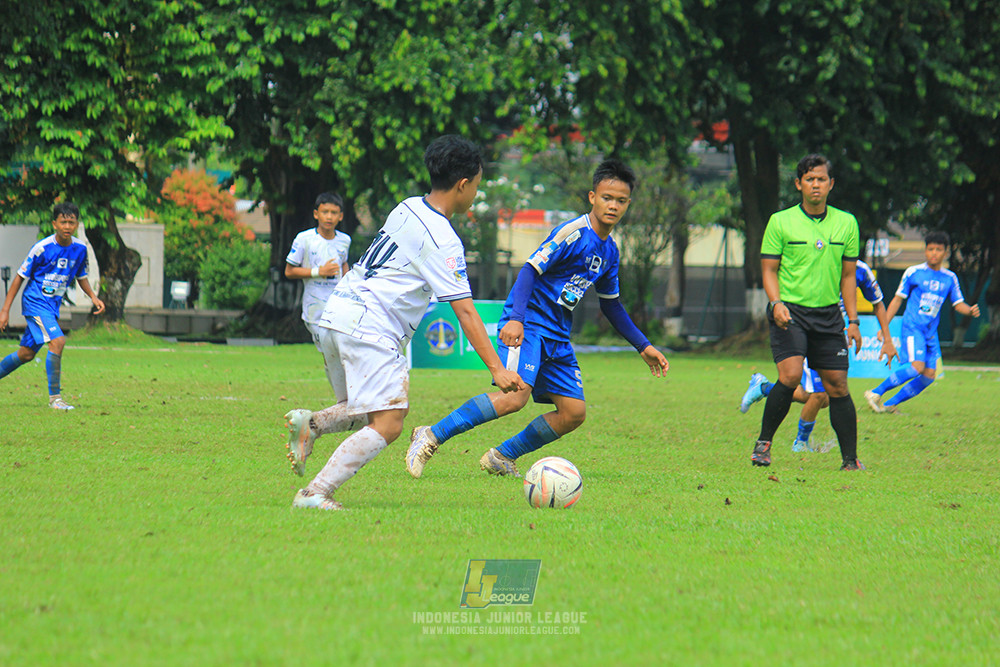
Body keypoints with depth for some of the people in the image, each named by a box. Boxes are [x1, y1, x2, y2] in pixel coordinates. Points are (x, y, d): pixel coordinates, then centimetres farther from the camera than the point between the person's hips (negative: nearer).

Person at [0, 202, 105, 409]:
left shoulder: (80, 248, 0)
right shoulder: (42, 248, -17)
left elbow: (81, 276, 19)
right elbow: (20, 276, -8)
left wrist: (93, 297, 1)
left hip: (52, 306, 7)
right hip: (35, 301, -7)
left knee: (27, 353, 11)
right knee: (57, 341, -23)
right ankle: (54, 397, -16)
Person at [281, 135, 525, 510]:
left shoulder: (406, 209, 13)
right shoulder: (442, 241, -11)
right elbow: (465, 312, -14)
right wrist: (497, 369, -14)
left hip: (336, 312, 9)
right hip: (369, 327, -9)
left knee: (369, 412, 23)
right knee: (388, 424, -10)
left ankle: (310, 425, 0)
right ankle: (315, 494, -18)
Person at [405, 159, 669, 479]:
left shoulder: (609, 250, 14)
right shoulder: (573, 233, -12)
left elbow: (611, 305, 27)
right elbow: (530, 269, -18)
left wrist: (643, 346, 28)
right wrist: (516, 318, -31)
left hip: (557, 337, 9)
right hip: (528, 326, -9)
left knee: (573, 413, 0)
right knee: (515, 395, -27)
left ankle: (501, 458, 13)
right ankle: (431, 437, -19)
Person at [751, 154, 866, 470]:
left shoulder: (846, 223, 9)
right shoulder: (780, 222, 1)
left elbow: (848, 275, 14)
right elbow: (769, 270, 2)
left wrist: (853, 321, 8)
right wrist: (776, 303, -16)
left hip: (829, 314, 3)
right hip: (790, 312, -3)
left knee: (837, 385, 1)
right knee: (790, 375, -21)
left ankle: (850, 459, 9)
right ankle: (763, 442, -5)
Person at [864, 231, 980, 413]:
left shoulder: (950, 278, 11)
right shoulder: (913, 273, 0)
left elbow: (958, 304, 16)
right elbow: (897, 299, 4)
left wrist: (970, 310, -8)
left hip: (931, 333, 5)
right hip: (912, 327, -5)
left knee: (929, 375, -5)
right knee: (917, 366, -24)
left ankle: (889, 404, 4)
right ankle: (876, 393, -14)